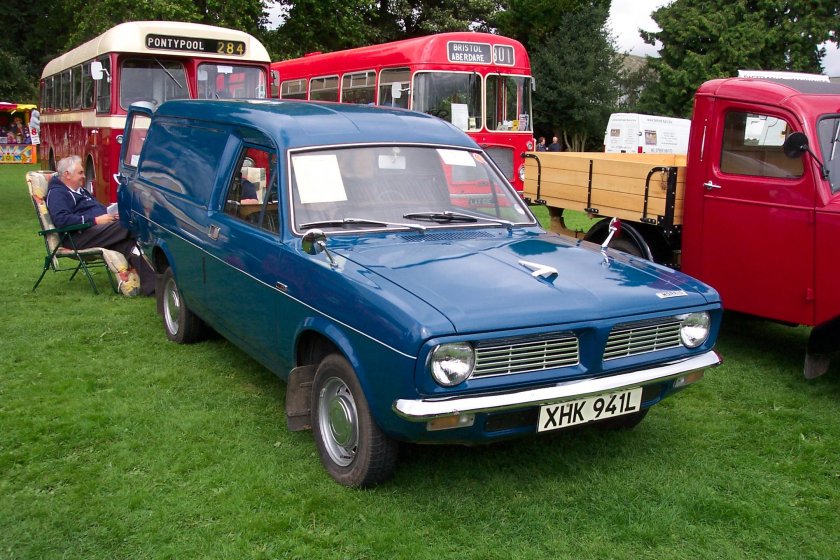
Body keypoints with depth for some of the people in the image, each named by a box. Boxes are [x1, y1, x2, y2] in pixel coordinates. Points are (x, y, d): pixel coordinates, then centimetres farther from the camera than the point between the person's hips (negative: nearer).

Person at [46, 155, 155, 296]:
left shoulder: (79, 190, 29)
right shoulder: (57, 193, -1)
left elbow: (98, 208, 36)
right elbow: (61, 219, -17)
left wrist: (110, 214, 11)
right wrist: (95, 220, -21)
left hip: (95, 230, 9)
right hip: (79, 237, -9)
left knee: (127, 244, -21)